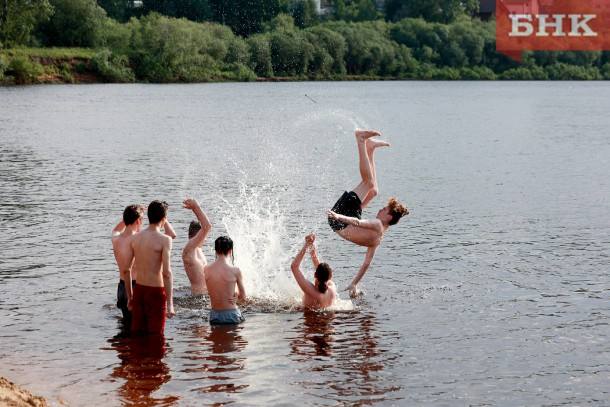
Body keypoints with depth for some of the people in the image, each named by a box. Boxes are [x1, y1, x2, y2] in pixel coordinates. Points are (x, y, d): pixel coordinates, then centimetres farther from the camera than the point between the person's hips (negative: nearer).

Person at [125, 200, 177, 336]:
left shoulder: (135, 238, 3)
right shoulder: (164, 239, -13)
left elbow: (126, 270, 6)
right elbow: (166, 273, -19)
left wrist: (130, 296, 16)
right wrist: (169, 303, -17)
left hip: (139, 289, 6)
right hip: (156, 291, -5)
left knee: (136, 334, 14)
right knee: (155, 336, 4)